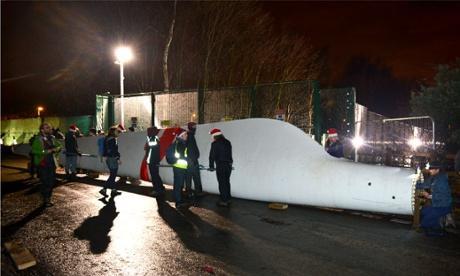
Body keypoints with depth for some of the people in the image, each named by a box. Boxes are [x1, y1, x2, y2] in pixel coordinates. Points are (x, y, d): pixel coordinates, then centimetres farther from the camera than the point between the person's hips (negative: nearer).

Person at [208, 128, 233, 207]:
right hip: (229, 165, 7)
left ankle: (224, 201, 5)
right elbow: (229, 154, 11)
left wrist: (211, 166, 0)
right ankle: (228, 198, 26)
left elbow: (212, 155, -9)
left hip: (220, 166, -7)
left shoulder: (215, 143, -10)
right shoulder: (227, 142, 9)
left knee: (222, 183, 0)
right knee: (227, 182, 17)